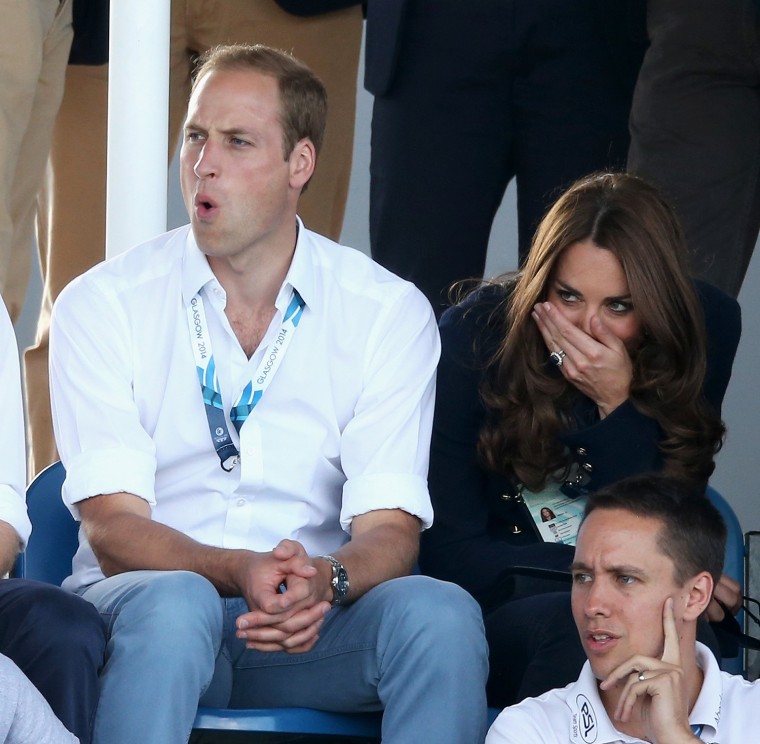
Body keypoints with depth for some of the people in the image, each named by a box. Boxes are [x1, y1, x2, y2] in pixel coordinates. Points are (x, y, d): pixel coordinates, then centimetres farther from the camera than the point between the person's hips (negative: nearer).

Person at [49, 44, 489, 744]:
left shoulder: (390, 313, 3)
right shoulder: (101, 305, -1)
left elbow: (390, 528, -4)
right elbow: (113, 530, -9)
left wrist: (325, 581, -29)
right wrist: (240, 572, -29)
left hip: (317, 618, 1)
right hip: (137, 605, -1)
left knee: (441, 614, -30)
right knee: (174, 606, -38)